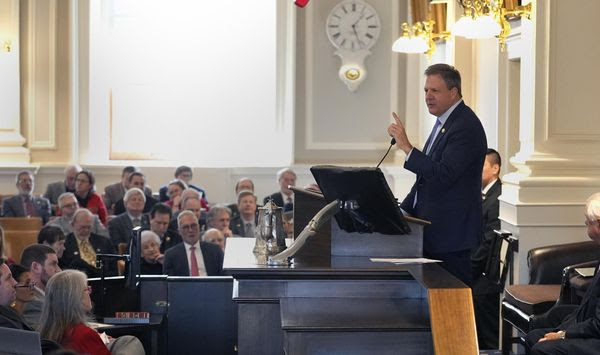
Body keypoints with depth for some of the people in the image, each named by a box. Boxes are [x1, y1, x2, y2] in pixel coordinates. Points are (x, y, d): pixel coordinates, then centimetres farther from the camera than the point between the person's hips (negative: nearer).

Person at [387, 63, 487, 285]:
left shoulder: (466, 127, -16)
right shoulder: (443, 122, 15)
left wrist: (406, 147, -26)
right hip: (432, 229, 10)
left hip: (451, 233, -9)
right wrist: (405, 210, 13)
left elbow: (443, 175, -26)